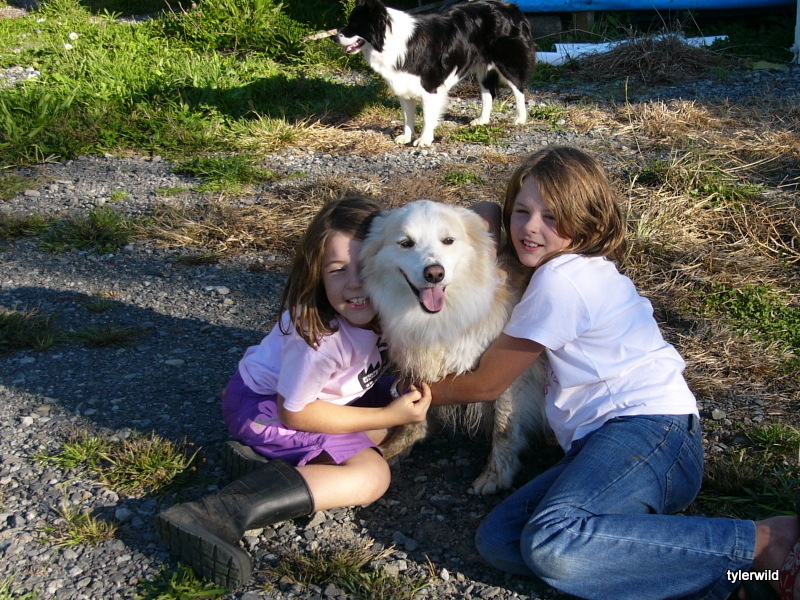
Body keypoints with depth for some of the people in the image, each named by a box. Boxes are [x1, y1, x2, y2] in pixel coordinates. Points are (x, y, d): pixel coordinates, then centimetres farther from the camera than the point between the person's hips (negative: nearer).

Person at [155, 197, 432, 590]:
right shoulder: (318, 337, -33)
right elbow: (294, 412, -23)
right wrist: (388, 416, -21)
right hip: (265, 407, -8)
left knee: (410, 408, -1)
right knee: (372, 475, -19)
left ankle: (271, 458, -8)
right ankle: (219, 515, -30)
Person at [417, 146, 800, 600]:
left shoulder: (561, 280, -7)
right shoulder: (583, 270, 23)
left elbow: (486, 384, 0)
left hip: (650, 429, -10)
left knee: (551, 543, -35)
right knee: (498, 540, -8)